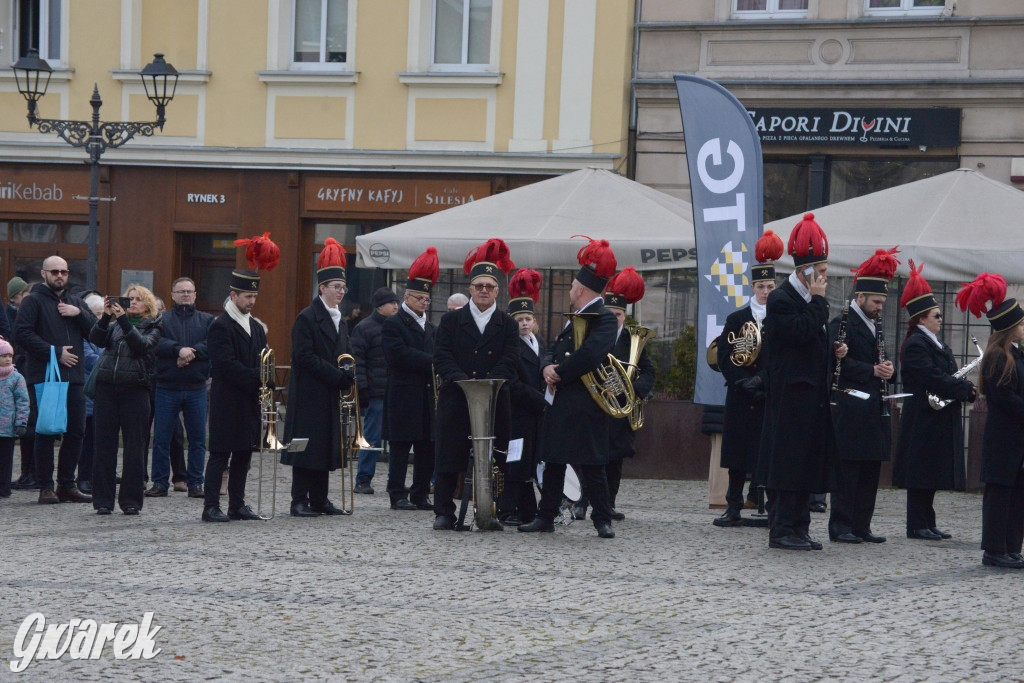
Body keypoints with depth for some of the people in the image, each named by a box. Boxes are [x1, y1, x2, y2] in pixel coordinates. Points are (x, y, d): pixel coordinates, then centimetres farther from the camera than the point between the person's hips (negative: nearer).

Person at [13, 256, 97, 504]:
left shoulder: (75, 302, 18)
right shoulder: (34, 301, 1)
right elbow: (22, 334, -12)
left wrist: (78, 313, -6)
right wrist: (55, 352, -15)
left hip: (73, 377, 5)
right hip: (44, 378, -5)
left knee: (76, 432, 5)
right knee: (47, 432, -4)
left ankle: (67, 485, 14)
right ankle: (45, 487, 2)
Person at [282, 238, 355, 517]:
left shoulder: (339, 321, 17)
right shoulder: (307, 318, -9)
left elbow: (345, 355, 21)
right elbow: (305, 357, -16)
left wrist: (347, 375, -1)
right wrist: (337, 375, -18)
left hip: (330, 396, 8)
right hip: (309, 395, -8)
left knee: (326, 449, 9)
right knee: (306, 447, -6)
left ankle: (319, 499, 14)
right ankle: (299, 501, -2)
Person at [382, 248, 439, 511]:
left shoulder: (429, 327, 20)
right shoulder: (393, 325, -4)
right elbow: (399, 354, -18)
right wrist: (431, 362, -20)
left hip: (428, 397, 7)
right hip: (404, 398, -7)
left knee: (427, 450, 6)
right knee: (400, 449, -3)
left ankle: (421, 494, 13)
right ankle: (398, 496, 1)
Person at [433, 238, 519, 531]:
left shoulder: (508, 325, 8)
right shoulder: (452, 320, 8)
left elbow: (509, 363, -2)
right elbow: (442, 358, -2)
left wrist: (486, 384, -18)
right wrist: (463, 382, -18)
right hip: (455, 400, -1)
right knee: (449, 457, -1)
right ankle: (444, 512, 4)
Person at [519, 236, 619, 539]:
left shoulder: (604, 319, -10)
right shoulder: (574, 319, 21)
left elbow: (589, 355, -24)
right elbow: (557, 352, 21)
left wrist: (559, 373, -15)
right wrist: (549, 368, -2)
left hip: (585, 405, -9)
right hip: (561, 401, 9)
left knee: (590, 465, -7)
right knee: (553, 461, 11)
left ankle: (602, 519, 1)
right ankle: (545, 516, 16)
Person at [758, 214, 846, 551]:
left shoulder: (810, 301, 17)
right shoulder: (780, 300, -11)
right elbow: (802, 333, -24)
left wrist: (834, 351, 7)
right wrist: (817, 299, -17)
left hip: (812, 398, 9)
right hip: (790, 397, -9)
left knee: (805, 464, 10)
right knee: (787, 461, -7)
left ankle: (798, 529, 14)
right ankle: (781, 530, -4)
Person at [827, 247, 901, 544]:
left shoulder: (875, 326, 20)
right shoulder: (841, 324, -7)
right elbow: (840, 362, -16)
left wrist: (887, 369, 2)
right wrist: (872, 370, -19)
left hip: (874, 408, 9)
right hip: (850, 407, -9)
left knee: (870, 471, 9)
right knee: (847, 470, -6)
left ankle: (861, 526, 14)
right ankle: (841, 526, -3)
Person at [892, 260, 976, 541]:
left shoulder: (936, 345, 18)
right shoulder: (915, 345, -14)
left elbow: (947, 376, 15)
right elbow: (934, 379, -22)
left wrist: (967, 390, -4)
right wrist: (966, 389, -16)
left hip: (940, 420, 10)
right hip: (923, 419, -10)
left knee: (931, 475, 12)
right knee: (921, 474, -5)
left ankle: (928, 524, 16)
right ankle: (917, 526, -1)